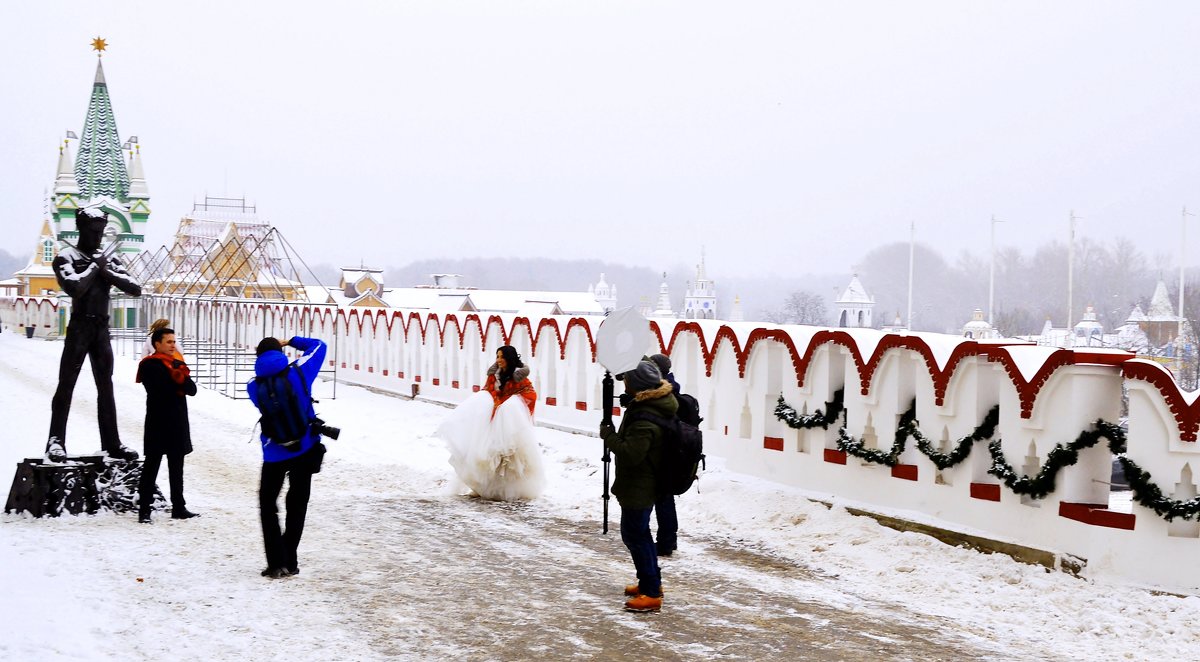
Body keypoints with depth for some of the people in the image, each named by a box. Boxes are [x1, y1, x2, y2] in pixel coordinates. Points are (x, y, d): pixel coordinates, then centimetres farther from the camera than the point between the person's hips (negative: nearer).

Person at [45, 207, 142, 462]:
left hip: (102, 329, 6)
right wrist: (95, 267, -13)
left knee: (106, 387, 9)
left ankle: (111, 442, 14)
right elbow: (74, 286, -23)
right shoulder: (67, 257, -4)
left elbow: (135, 289, 3)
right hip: (79, 327, -6)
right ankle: (56, 442, -4)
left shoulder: (109, 259, 12)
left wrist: (108, 272, -7)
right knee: (66, 384, -5)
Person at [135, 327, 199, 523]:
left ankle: (179, 507, 22)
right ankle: (144, 510, -3)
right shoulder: (149, 366, -6)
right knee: (151, 466, -4)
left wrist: (180, 379, -16)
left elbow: (192, 389, 3)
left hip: (178, 424, 7)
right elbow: (159, 389, -20)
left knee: (176, 468, 14)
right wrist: (179, 382, -10)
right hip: (158, 424, -7)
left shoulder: (178, 365, 16)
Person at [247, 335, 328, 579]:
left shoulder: (254, 386, -7)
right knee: (297, 506, 12)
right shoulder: (298, 372, -7)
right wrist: (290, 341, 13)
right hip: (305, 449, 1)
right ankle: (289, 562, 13)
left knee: (268, 505, 12)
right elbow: (319, 346, 7)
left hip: (274, 454, -1)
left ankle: (277, 563, 2)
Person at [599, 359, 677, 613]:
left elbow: (630, 454, -28)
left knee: (634, 535, -4)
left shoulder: (645, 418, -28)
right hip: (648, 484, 10)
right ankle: (651, 582, 32)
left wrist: (608, 434, -16)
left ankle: (651, 593, 0)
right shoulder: (660, 404, 4)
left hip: (638, 488, -10)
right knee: (639, 532, 21)